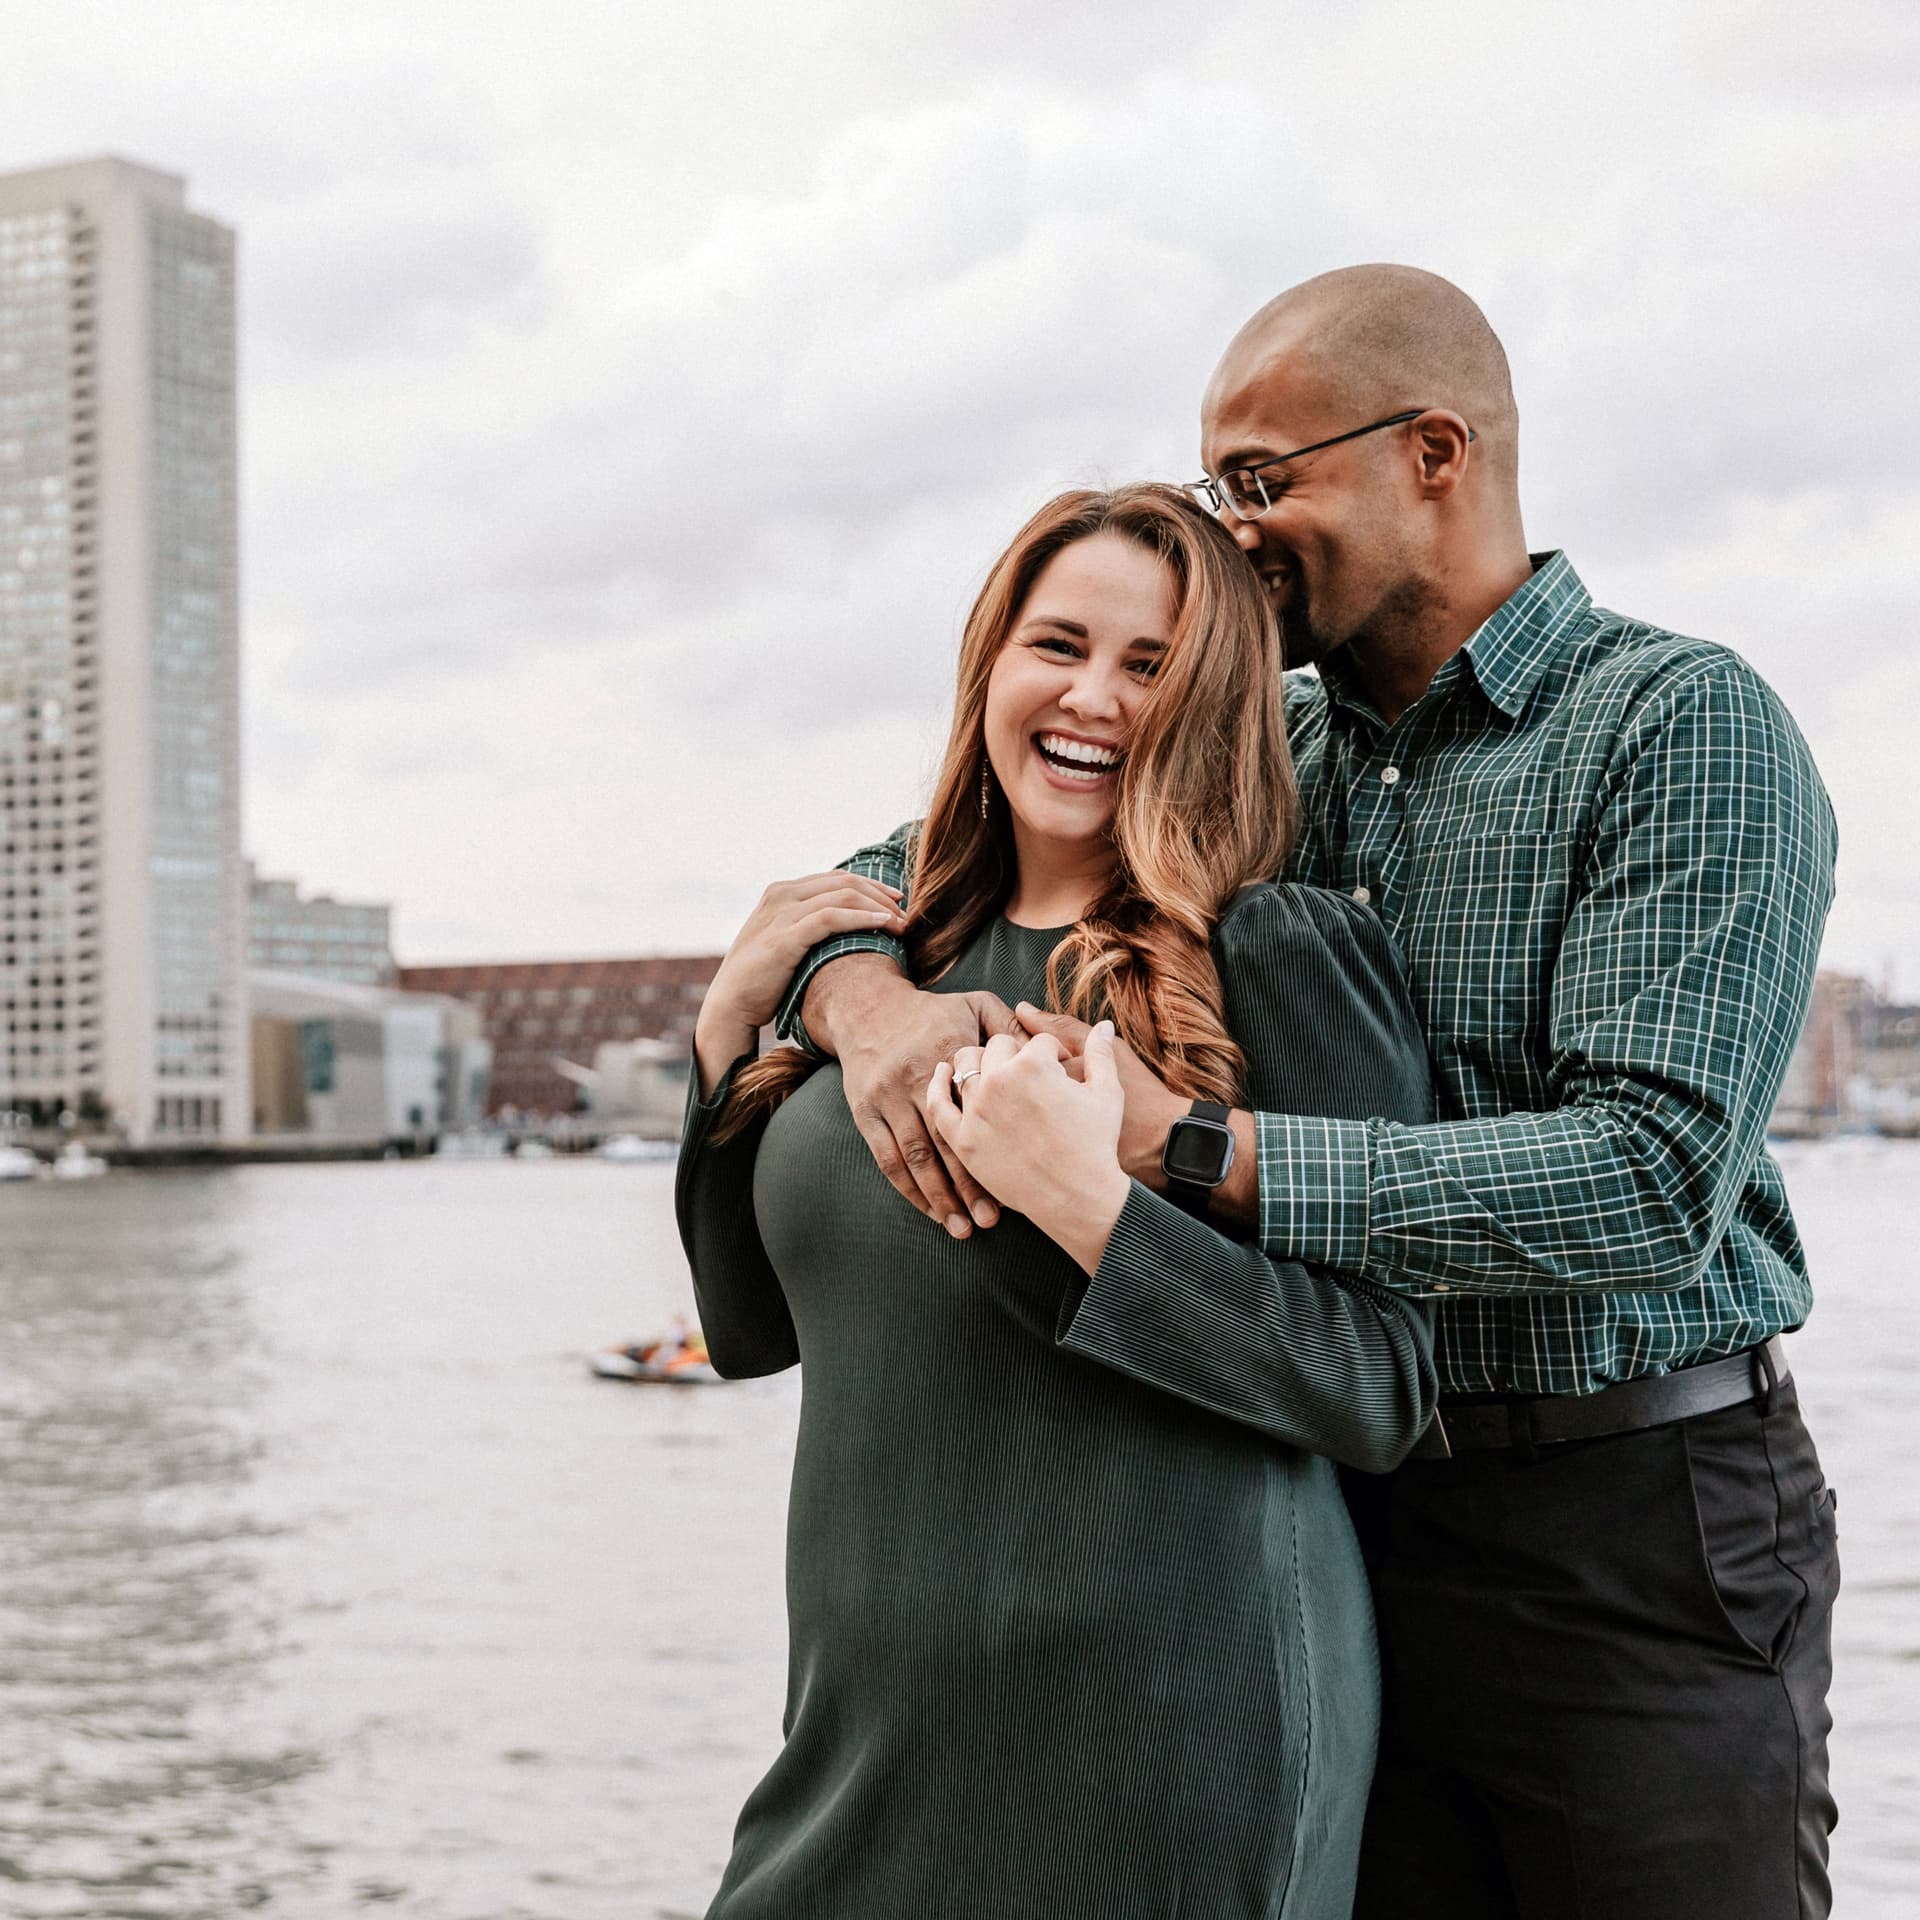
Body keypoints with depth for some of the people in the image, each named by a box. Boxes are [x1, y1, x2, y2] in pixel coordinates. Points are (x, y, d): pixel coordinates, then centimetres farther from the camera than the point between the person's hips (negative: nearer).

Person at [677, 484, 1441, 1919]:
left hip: (1162, 1735, -5)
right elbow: (754, 1327, 13)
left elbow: (1384, 1394, -13)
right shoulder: (906, 962, 7)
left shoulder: (1284, 953, -9)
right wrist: (731, 1022, 2)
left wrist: (1091, 1206, -24)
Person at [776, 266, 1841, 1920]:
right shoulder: (1268, 757, 8)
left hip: (1633, 1536, -5)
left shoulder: (1686, 729, -10)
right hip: (1349, 1519, 5)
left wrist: (1191, 1148, -28)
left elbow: (1653, 1177, -22)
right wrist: (869, 994, -15)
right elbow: (910, 865, 11)